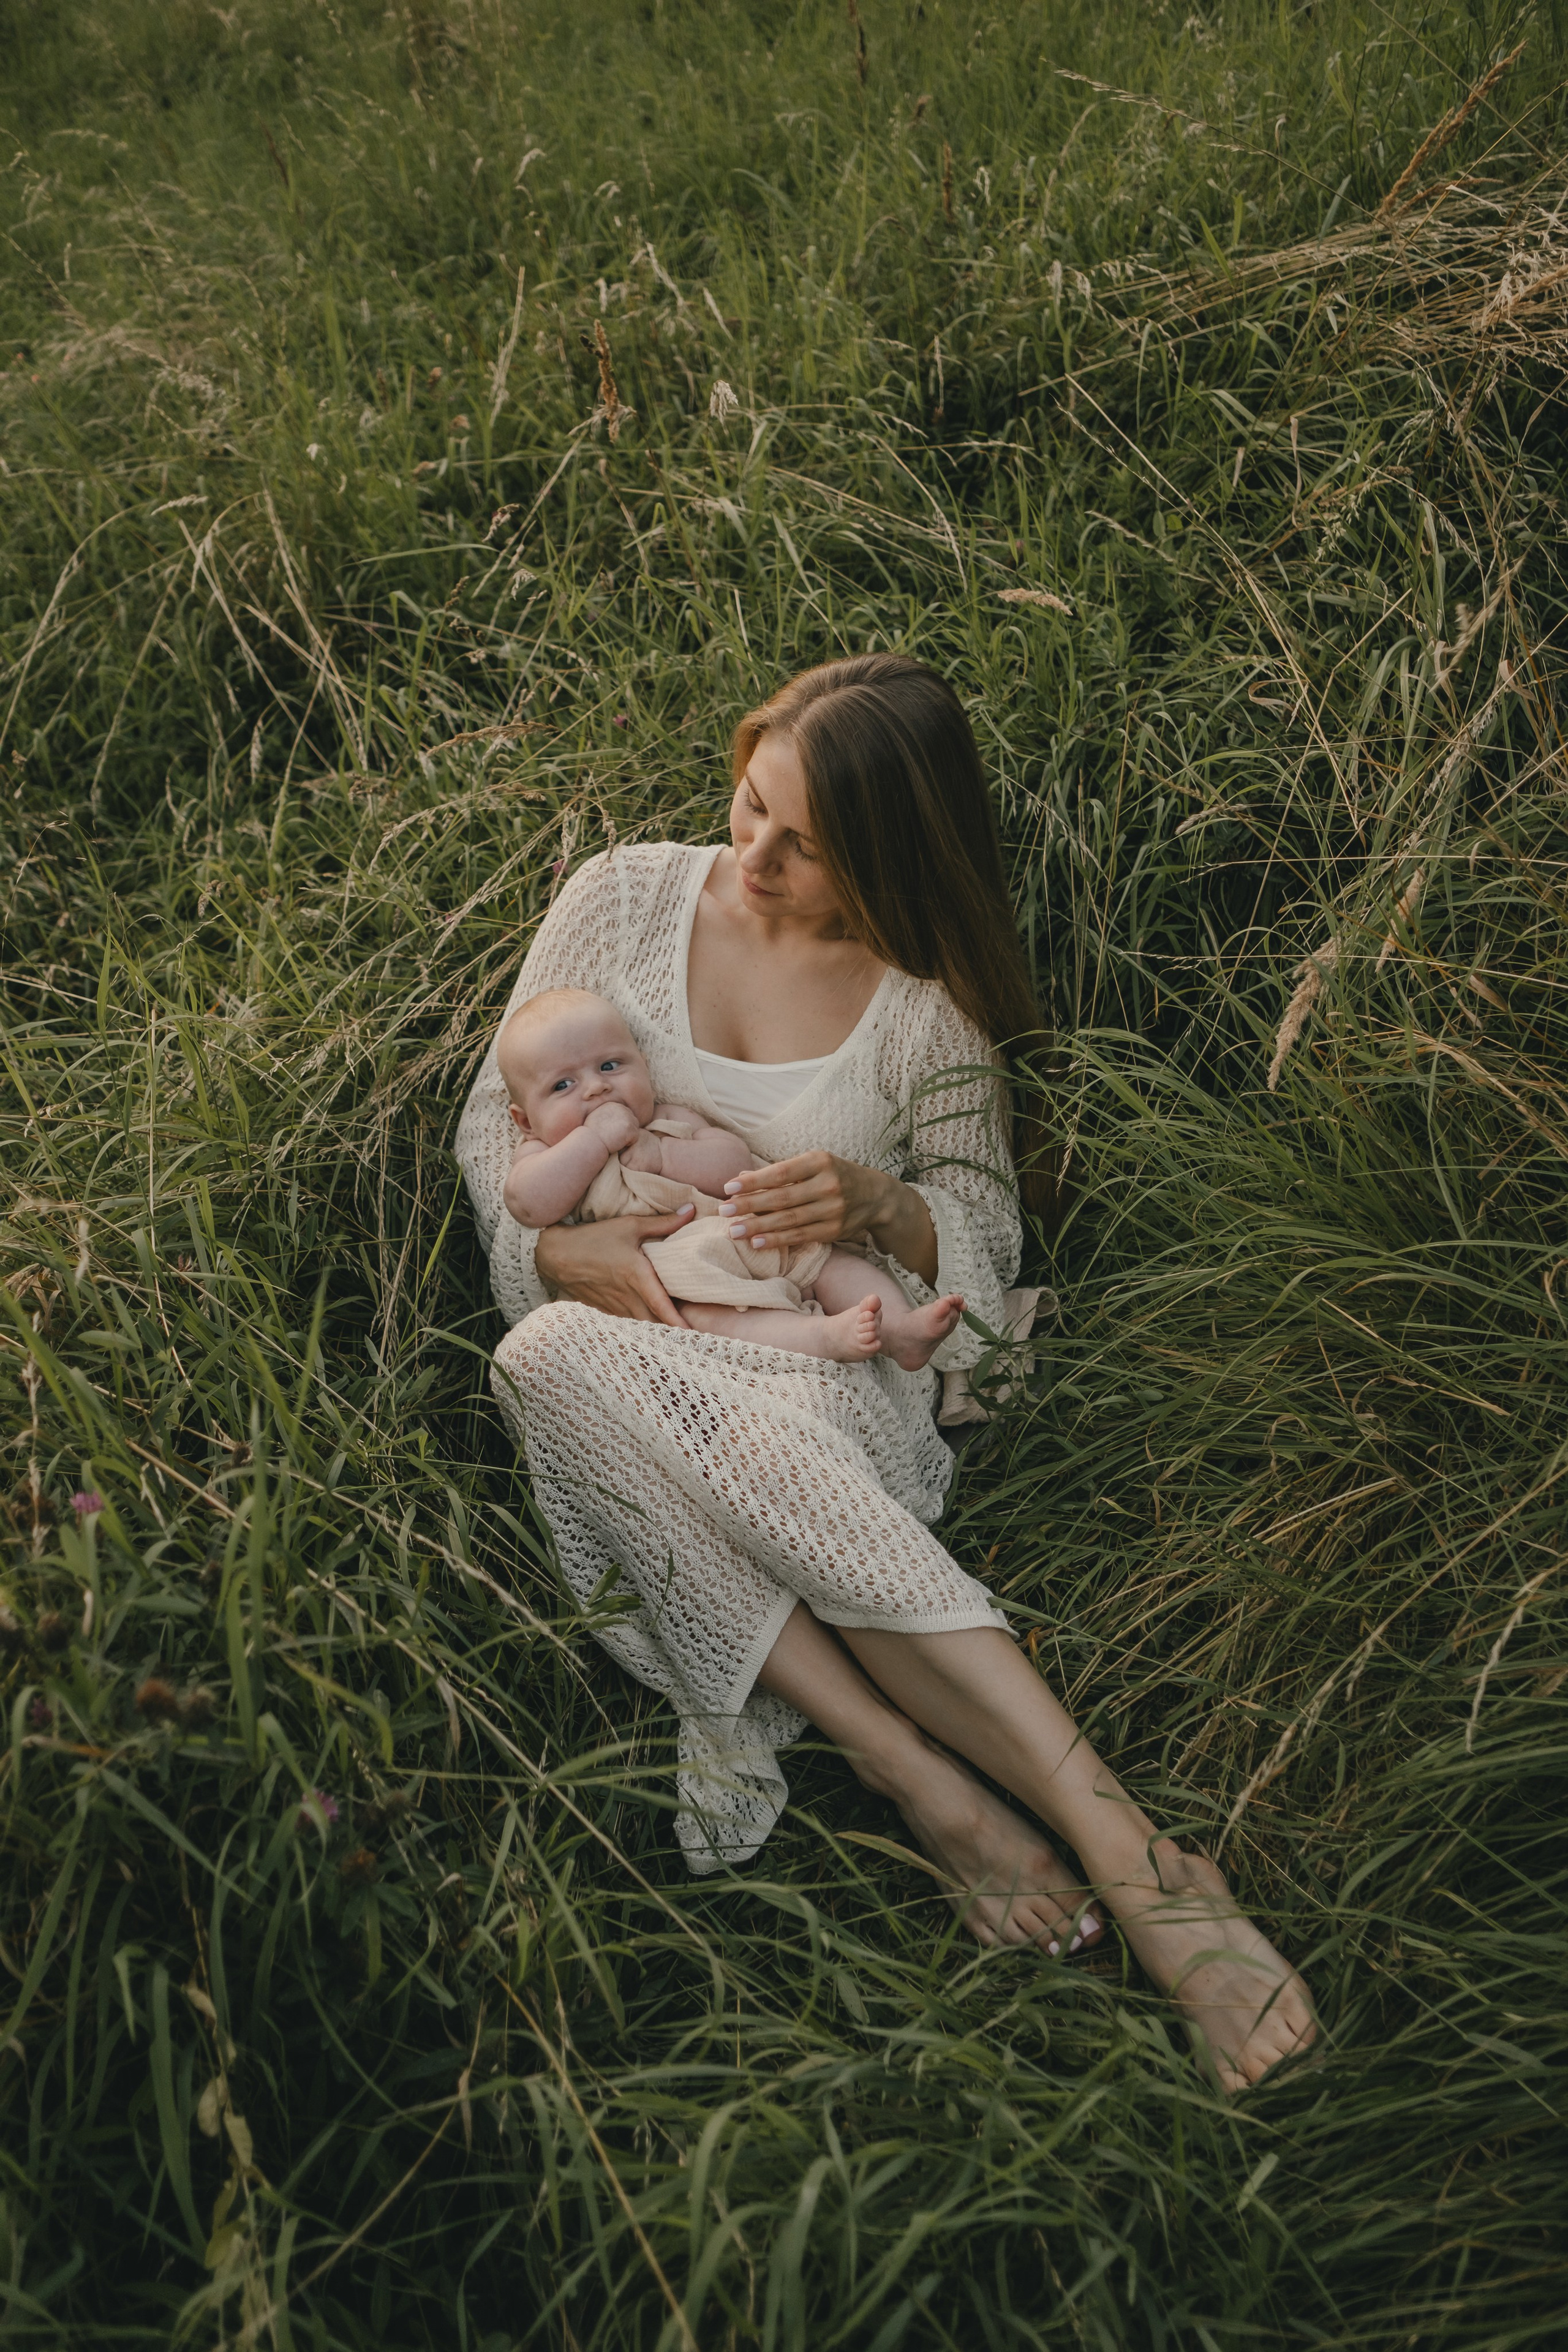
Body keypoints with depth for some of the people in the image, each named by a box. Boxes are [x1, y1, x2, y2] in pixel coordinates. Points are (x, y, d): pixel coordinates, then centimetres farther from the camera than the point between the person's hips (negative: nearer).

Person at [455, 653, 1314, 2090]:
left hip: (826, 1356, -2)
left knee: (758, 1447, -41)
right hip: (622, 1328, 2)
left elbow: (985, 1243, 8)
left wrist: (878, 1206, -16)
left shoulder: (932, 1007, 1)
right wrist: (563, 1248, -12)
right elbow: (499, 1120, 9)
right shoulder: (627, 898, 5)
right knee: (549, 1353, -38)